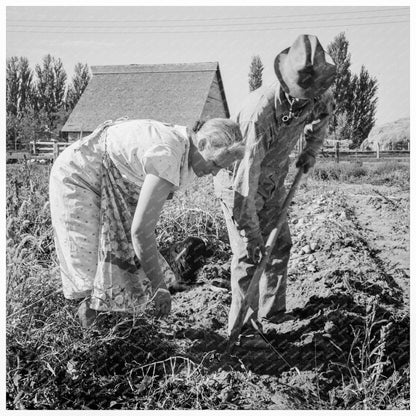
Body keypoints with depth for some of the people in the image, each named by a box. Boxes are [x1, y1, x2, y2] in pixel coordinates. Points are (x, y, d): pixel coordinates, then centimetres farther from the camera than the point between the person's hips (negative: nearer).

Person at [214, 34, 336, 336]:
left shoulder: (316, 98, -16)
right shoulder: (260, 110, -38)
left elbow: (326, 108, 15)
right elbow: (247, 170, -37)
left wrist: (312, 148, 7)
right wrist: (251, 232, -35)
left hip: (273, 181, 7)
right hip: (239, 183, -7)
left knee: (280, 246, 6)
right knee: (248, 256, -8)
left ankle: (271, 315, 18)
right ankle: (240, 327, 4)